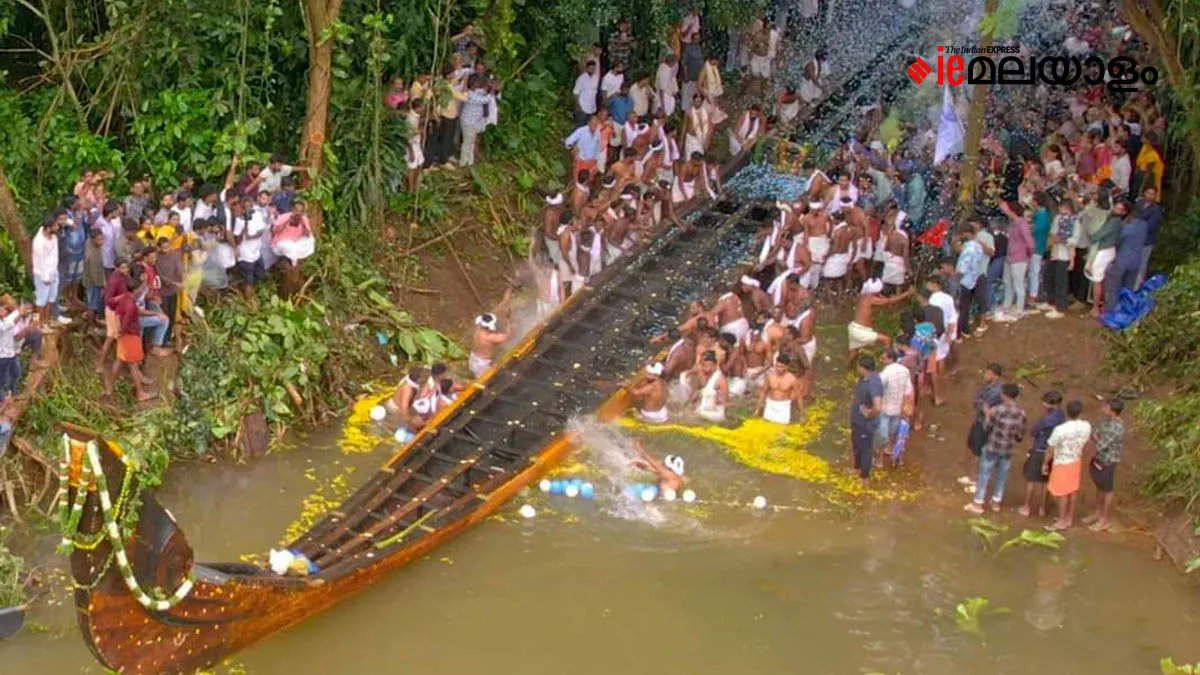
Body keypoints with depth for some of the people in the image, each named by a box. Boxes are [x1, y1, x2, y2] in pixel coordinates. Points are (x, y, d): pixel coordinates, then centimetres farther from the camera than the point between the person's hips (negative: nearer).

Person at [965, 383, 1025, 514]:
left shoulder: (999, 410, -21)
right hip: (1008, 450, 4)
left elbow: (987, 427, -9)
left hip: (993, 448, -4)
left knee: (984, 475, 9)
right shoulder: (1021, 413, -7)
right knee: (1001, 476, 19)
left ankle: (978, 504, 15)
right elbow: (1020, 436, 1)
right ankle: (996, 503, 30)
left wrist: (988, 415, 7)